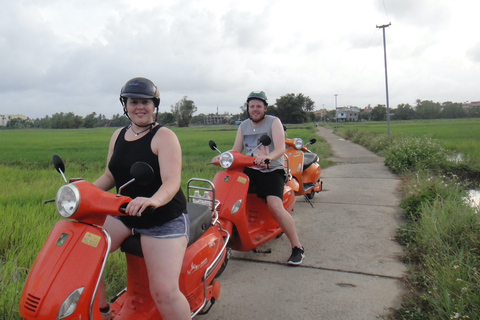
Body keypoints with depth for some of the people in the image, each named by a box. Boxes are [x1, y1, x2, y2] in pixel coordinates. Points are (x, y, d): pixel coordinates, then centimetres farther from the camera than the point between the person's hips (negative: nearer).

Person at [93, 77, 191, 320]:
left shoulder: (164, 136, -11)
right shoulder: (118, 136, 10)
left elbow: (172, 181, -23)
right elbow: (111, 175, 18)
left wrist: (154, 200, -43)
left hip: (165, 219, -7)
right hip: (125, 214, 7)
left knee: (164, 291, -19)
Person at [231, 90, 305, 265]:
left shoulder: (274, 122, -2)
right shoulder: (243, 126, 15)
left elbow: (281, 148, -16)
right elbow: (236, 151, 11)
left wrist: (268, 157, -37)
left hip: (272, 170, -5)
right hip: (250, 170, 5)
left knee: (275, 206, -26)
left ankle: (297, 247, -11)